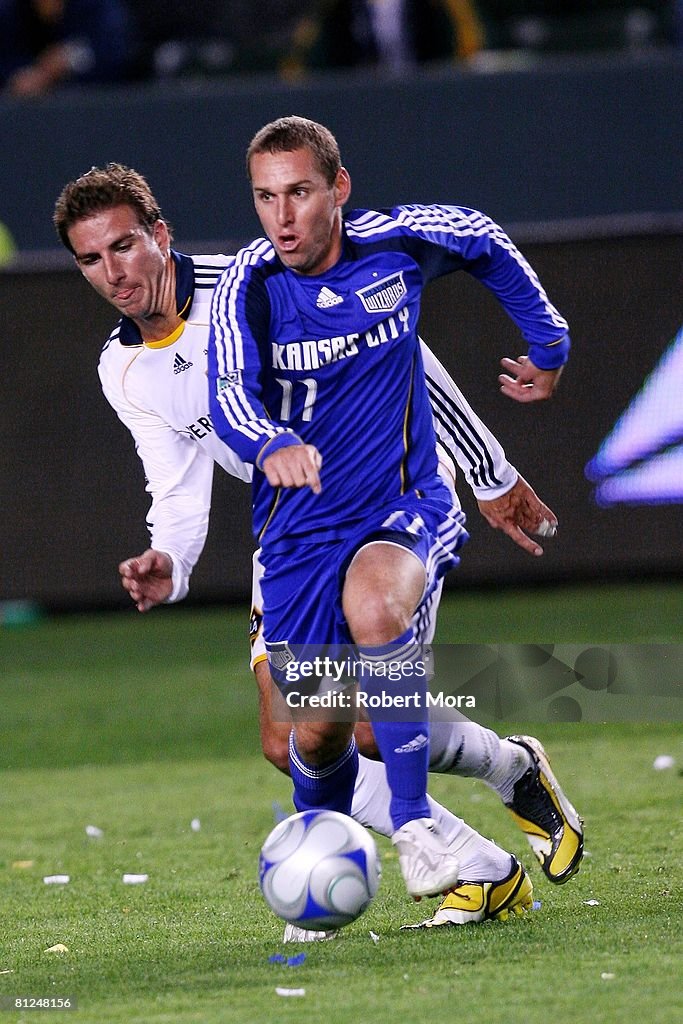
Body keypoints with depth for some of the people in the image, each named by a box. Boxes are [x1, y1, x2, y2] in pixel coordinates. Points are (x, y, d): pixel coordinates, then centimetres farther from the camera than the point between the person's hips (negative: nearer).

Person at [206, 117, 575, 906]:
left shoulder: (397, 243, -9)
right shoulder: (248, 287, -14)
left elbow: (484, 241, 14)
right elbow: (229, 396, -31)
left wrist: (549, 344, 19)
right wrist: (270, 444, -53)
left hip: (405, 509, -1)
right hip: (301, 532, 1)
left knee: (374, 604, -35)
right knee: (318, 734, 2)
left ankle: (414, 825, -27)